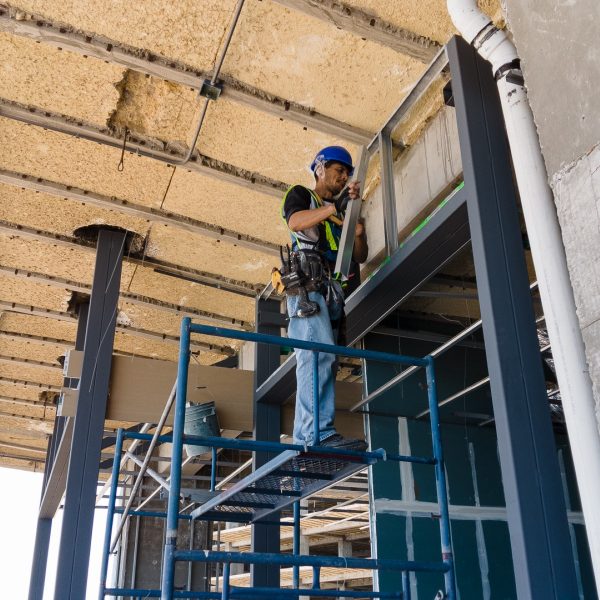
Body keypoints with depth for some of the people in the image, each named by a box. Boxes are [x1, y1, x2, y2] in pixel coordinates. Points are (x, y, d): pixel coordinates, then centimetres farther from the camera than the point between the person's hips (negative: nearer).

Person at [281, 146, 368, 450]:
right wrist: (332, 207, -19)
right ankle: (317, 432, -31)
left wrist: (359, 231, 2)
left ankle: (305, 437, -9)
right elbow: (296, 221, -8)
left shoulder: (342, 211, 32)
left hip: (332, 292, 7)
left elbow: (361, 256, 21)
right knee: (320, 354, -23)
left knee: (324, 361, -5)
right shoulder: (300, 194, 17)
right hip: (307, 285, -7)